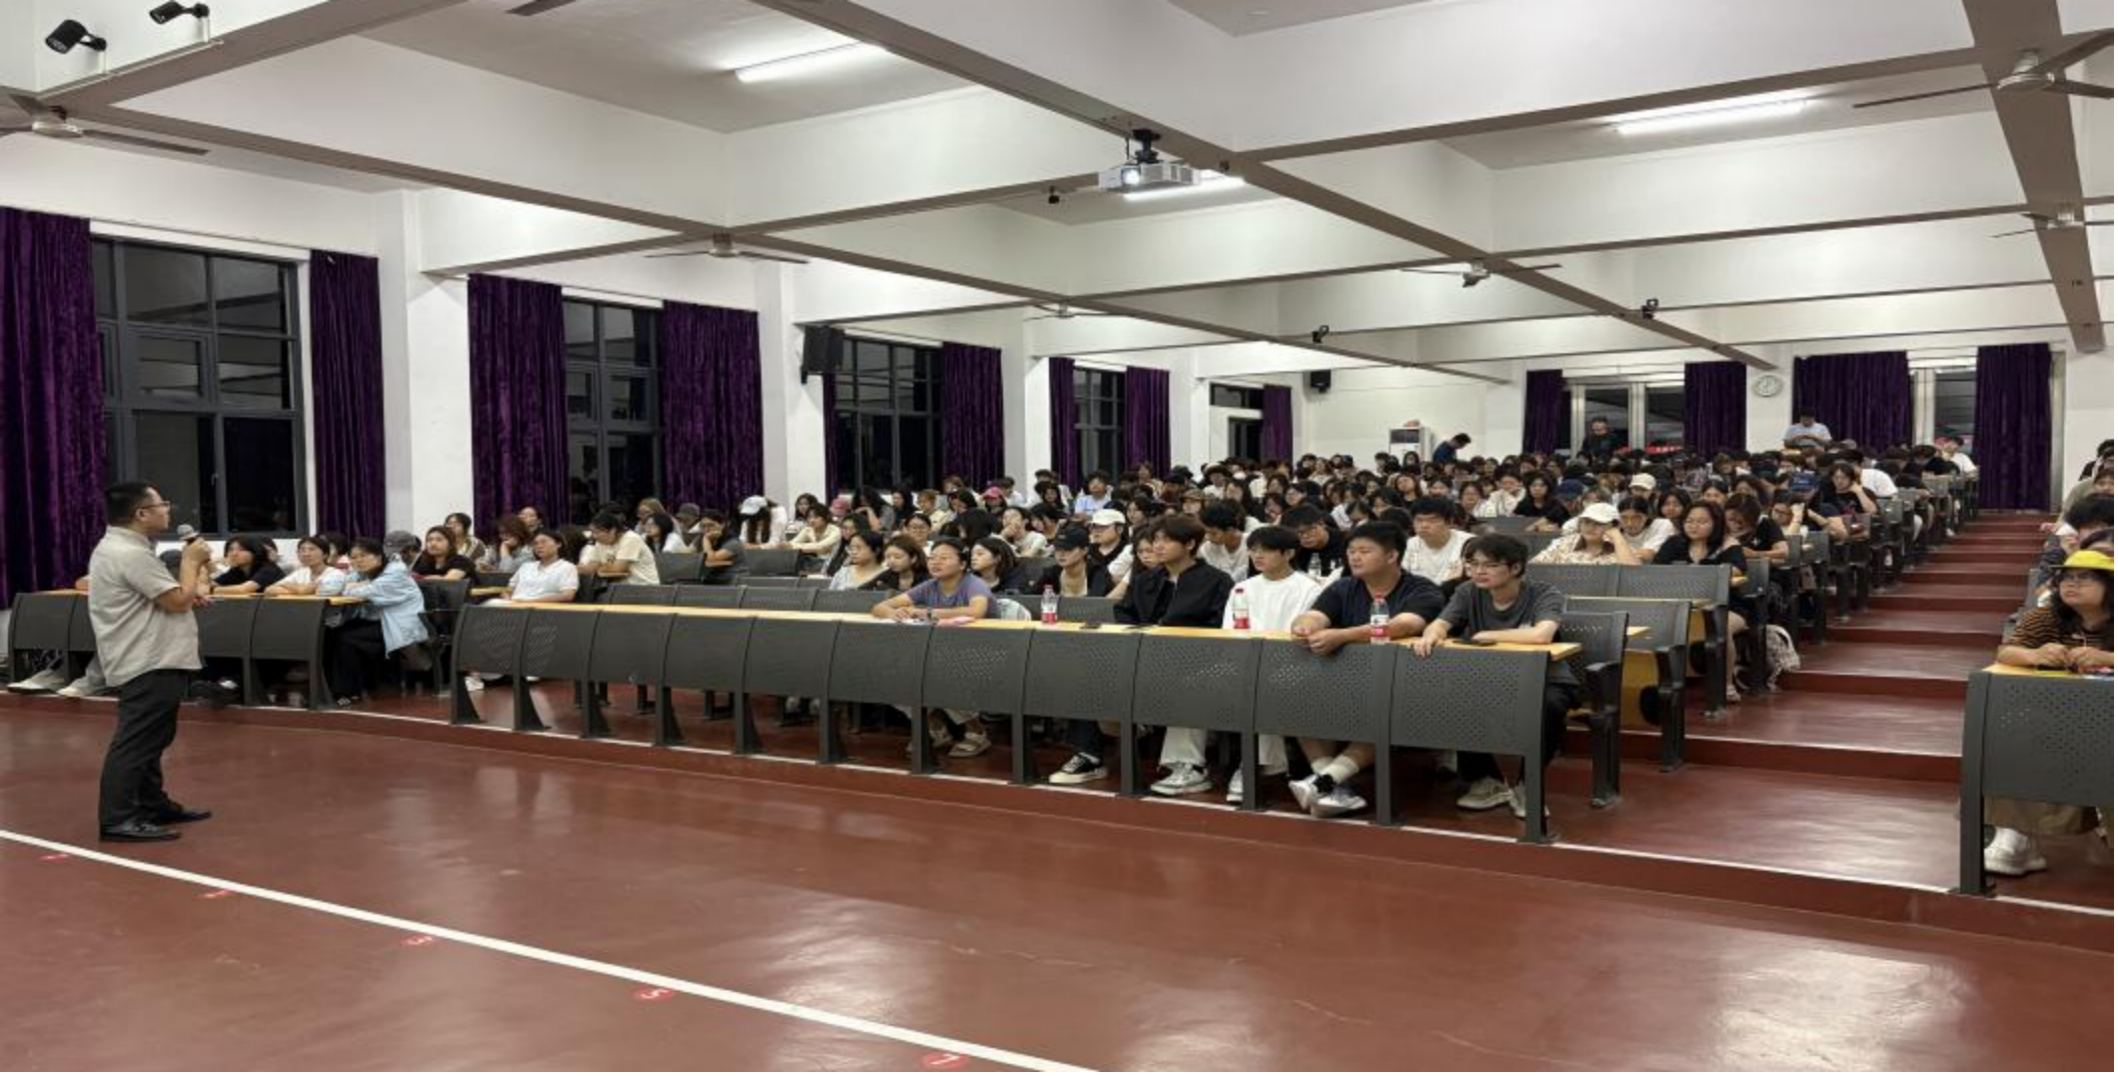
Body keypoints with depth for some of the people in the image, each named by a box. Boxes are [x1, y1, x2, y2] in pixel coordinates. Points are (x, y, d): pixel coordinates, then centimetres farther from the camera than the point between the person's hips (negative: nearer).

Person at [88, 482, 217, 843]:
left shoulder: (118, 548, 16)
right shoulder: (130, 554, -19)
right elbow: (178, 600, -18)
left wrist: (189, 594, 7)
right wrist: (191, 561, -3)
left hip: (148, 660, 11)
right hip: (149, 664, -11)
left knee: (149, 739, 17)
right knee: (136, 741, -10)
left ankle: (153, 805, 25)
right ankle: (117, 819, -9)